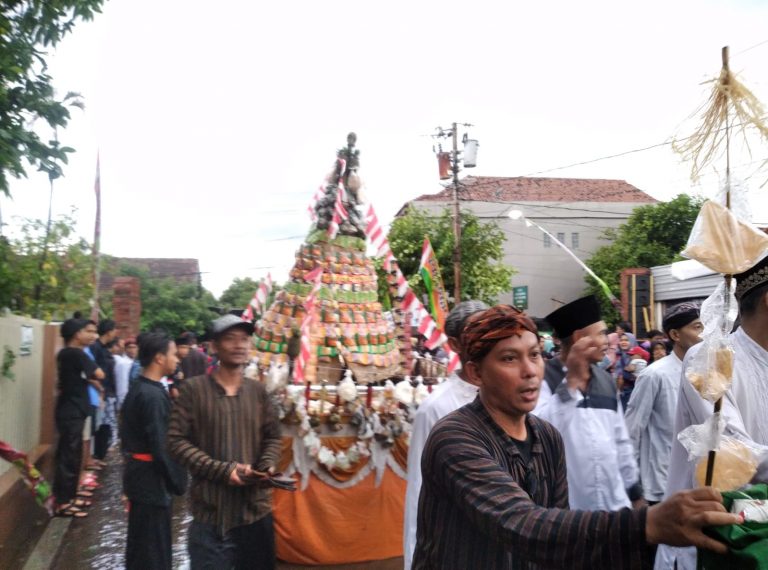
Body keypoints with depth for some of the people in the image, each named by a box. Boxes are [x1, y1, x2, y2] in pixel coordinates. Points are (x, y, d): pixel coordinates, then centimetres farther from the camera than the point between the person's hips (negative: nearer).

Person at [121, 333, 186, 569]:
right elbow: (160, 446, -24)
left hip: (137, 473, 10)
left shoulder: (137, 389, 8)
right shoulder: (153, 395, -22)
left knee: (139, 545, 21)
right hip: (151, 478, -10)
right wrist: (177, 482, -14)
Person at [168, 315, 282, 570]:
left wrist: (267, 466, -8)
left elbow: (273, 437, 13)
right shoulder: (194, 388, -6)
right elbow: (177, 441, -8)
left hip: (256, 509, 4)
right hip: (211, 512, -3)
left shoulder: (258, 391, 5)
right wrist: (222, 470, -16)